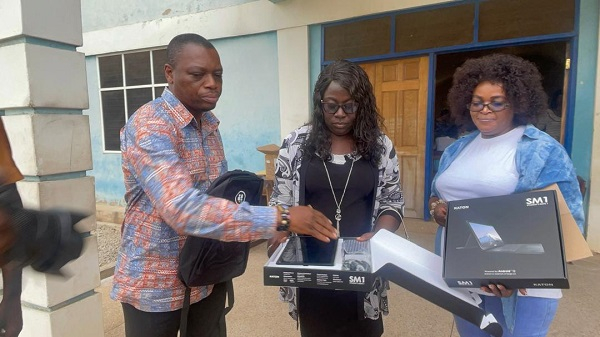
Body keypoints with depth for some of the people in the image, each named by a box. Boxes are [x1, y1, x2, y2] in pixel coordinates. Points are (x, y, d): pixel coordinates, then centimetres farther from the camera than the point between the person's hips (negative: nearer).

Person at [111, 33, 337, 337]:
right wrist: (280, 218, -38)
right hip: (156, 283, -6)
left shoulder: (208, 122, 3)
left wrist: (247, 189, -7)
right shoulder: (148, 126, -22)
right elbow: (183, 209, -35)